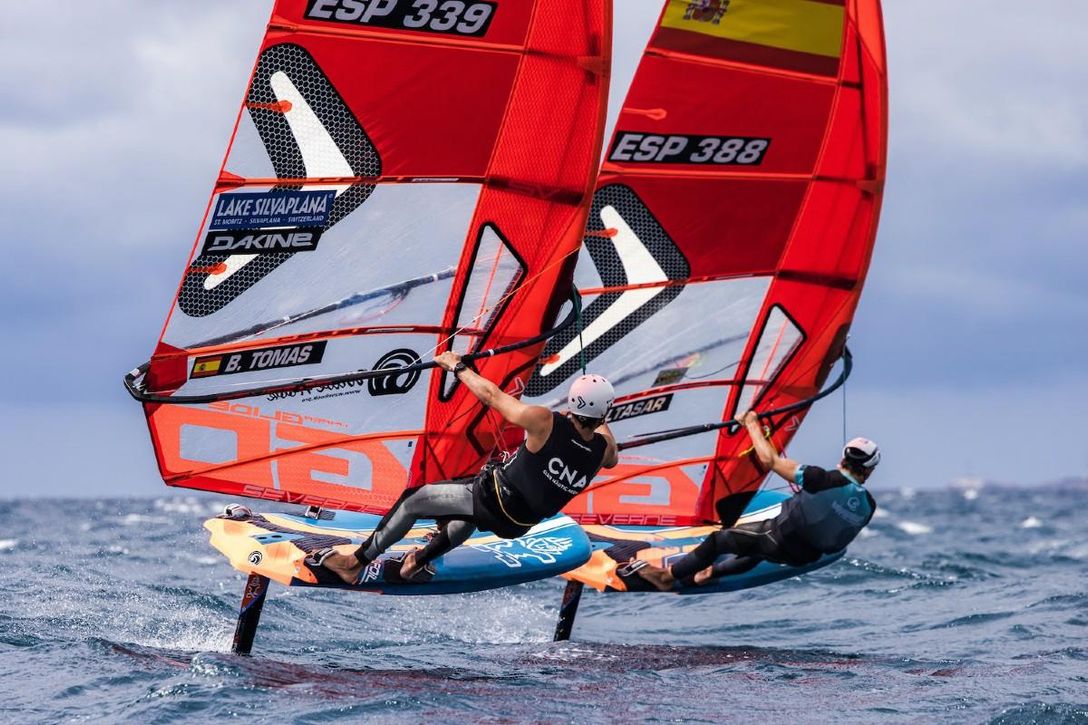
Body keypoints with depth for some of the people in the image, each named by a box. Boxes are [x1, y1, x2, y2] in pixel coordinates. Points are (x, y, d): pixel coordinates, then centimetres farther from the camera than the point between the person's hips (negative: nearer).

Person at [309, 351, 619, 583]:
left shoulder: (544, 422, -27)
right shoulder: (603, 447, -13)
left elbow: (492, 396, -13)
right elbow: (612, 460, 16)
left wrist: (458, 367, 1)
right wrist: (602, 422, 29)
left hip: (493, 503, -6)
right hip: (520, 524, 6)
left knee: (414, 500, 13)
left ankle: (355, 563, 24)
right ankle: (420, 561, 47)